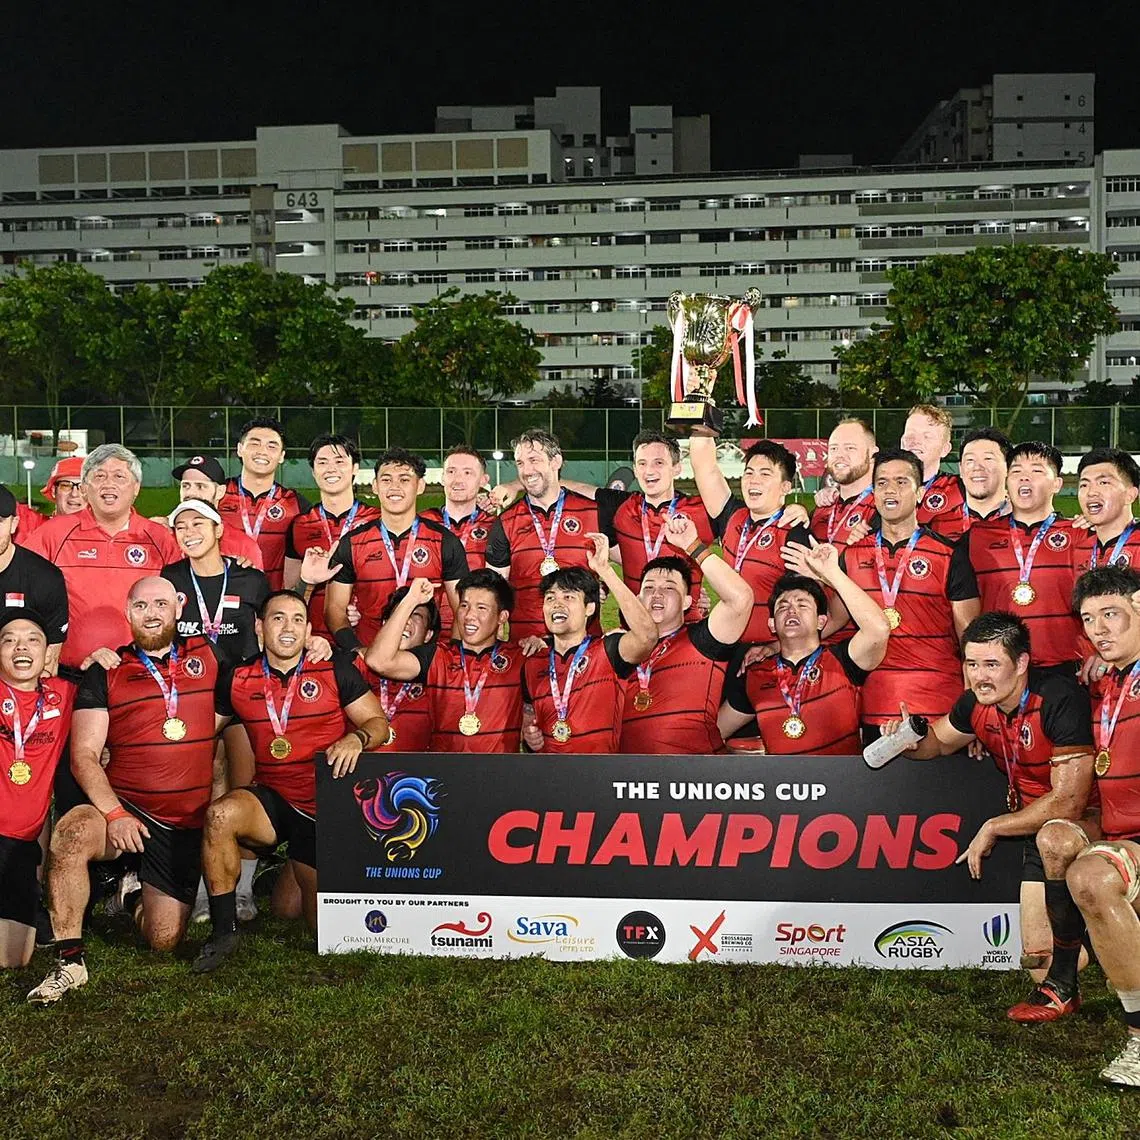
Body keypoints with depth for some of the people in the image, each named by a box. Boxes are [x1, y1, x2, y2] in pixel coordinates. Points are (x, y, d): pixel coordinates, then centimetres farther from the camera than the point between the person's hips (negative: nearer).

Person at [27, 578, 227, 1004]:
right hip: (124, 808, -1)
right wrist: (114, 813, -18)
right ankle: (70, 960, -21)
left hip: (188, 824, 1)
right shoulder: (106, 672, 1)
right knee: (71, 833, -35)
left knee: (163, 941, 0)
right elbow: (84, 754, -6)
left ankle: (136, 888, 34)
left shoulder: (207, 657, 5)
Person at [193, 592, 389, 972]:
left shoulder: (335, 669, -3)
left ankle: (300, 876, 40)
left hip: (329, 807, -1)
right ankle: (223, 931, -17)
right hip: (271, 798, 1)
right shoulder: (238, 680, 2)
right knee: (221, 814, -34)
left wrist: (356, 739, -24)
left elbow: (378, 722, -2)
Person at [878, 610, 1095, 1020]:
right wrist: (911, 740, -8)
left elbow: (1068, 804, -27)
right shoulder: (977, 703, -6)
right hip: (1031, 823, 5)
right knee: (1036, 955, -7)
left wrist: (993, 828, -18)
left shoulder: (1060, 699, -26)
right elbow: (940, 740, 17)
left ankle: (1061, 986, -19)